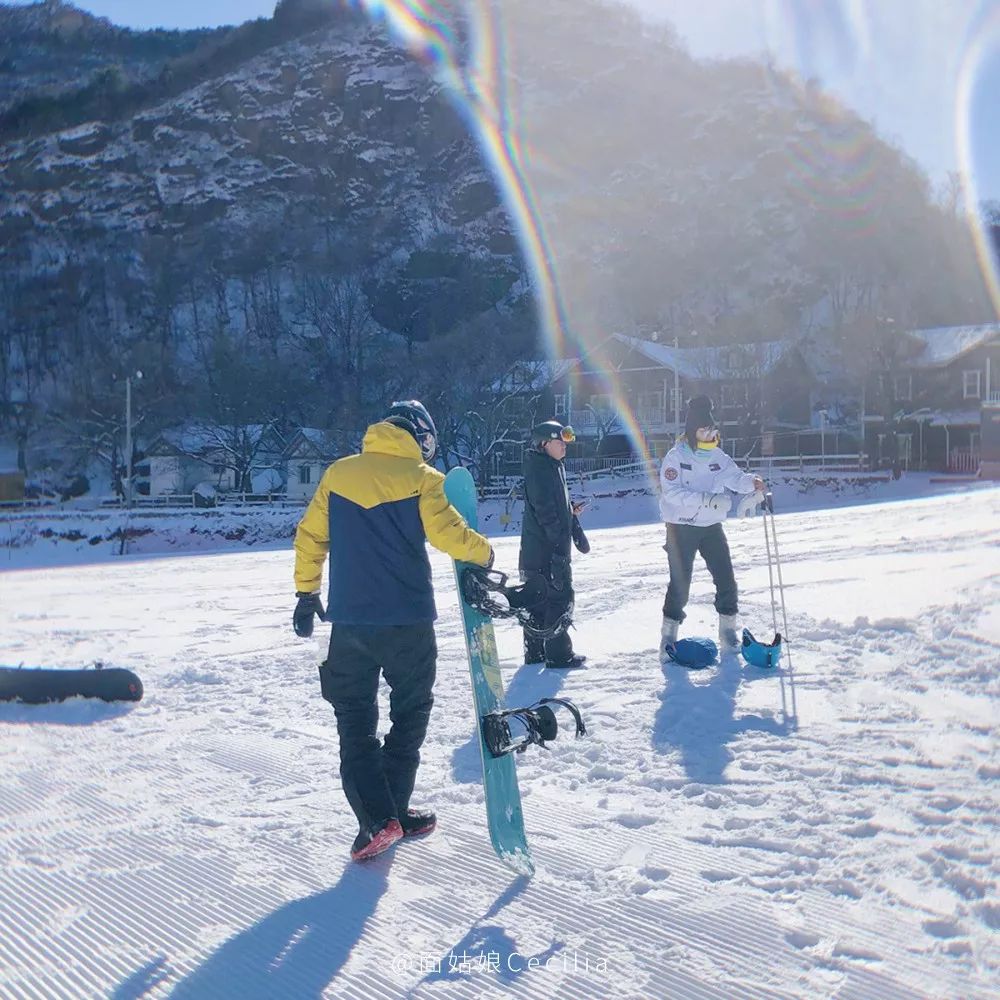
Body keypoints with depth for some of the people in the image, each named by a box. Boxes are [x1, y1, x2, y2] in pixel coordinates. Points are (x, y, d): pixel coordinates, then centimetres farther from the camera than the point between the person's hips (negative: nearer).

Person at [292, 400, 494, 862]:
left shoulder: (338, 473, 8)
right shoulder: (421, 477, -3)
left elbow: (310, 535, 9)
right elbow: (447, 532, -13)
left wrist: (306, 591, 18)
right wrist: (482, 552, 5)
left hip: (349, 621, 2)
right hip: (408, 621, -2)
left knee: (355, 721, 9)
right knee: (410, 712, 16)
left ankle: (376, 820, -1)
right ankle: (395, 810, 19)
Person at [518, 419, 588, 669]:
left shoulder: (554, 467, 16)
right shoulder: (538, 469, -16)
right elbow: (545, 510, -21)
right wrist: (560, 541, -22)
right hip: (546, 548, -10)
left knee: (539, 598, 14)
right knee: (560, 596, -5)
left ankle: (535, 652, 22)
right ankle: (558, 654, 0)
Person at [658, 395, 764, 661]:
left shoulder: (717, 456, 6)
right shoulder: (676, 457, -9)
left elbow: (735, 476, -8)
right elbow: (671, 492, -20)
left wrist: (751, 482, -31)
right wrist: (706, 499, -30)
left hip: (711, 527, 5)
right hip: (682, 527, -5)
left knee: (726, 580, 2)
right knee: (680, 583, -3)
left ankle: (728, 633, 15)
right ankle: (668, 638, 9)